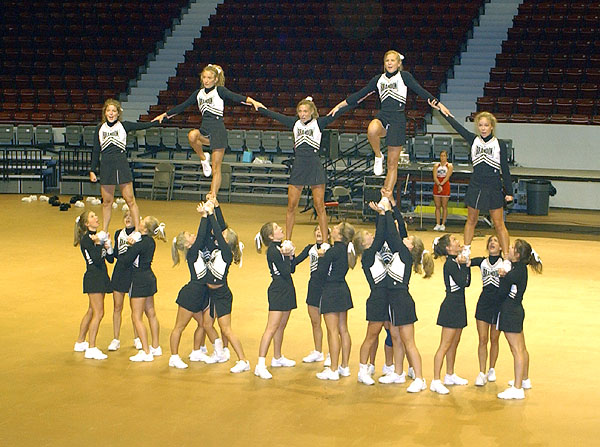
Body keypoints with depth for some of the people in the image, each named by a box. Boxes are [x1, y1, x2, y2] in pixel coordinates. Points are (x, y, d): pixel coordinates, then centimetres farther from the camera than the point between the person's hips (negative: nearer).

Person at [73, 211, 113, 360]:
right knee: (98, 313, -11)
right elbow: (96, 260, -23)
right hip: (93, 277, -9)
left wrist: (108, 245, -7)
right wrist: (98, 244, -23)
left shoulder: (98, 236, 13)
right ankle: (91, 348, -9)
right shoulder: (86, 239, -13)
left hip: (101, 277, 9)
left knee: (91, 311, 16)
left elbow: (110, 259, 8)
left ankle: (80, 342, 28)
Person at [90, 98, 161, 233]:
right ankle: (104, 232, 16)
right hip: (106, 167, 2)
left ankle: (138, 230, -3)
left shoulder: (123, 126, 3)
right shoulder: (100, 128, 9)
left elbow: (142, 126, -5)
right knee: (107, 202, 7)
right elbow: (96, 151, 11)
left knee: (130, 200, -5)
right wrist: (92, 170, 8)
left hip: (122, 165, -2)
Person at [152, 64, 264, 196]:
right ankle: (204, 158, -6)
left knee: (216, 169, -5)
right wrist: (165, 115, 26)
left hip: (218, 129, -4)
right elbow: (182, 106, 23)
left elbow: (235, 97, -15)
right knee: (192, 135, -33)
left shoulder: (220, 90, 0)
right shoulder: (199, 93, 16)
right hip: (205, 129, 4)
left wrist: (253, 101, -32)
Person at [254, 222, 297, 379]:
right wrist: (287, 256, -13)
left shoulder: (281, 247, 12)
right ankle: (260, 365, -16)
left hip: (287, 290, 9)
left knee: (281, 326, 18)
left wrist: (290, 255, -4)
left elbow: (292, 269, 10)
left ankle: (277, 358, 31)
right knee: (272, 328, -13)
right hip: (278, 291, -9)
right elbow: (285, 272, -19)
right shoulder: (273, 250, -16)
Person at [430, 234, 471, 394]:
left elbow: (467, 283, 11)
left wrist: (467, 265, 2)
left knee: (454, 343, 18)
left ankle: (450, 375, 30)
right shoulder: (450, 263, -16)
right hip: (451, 306, -10)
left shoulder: (457, 261, 11)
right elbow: (461, 282, -23)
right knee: (445, 345, -9)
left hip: (458, 306, 10)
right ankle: (436, 381, -8)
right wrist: (464, 265, -15)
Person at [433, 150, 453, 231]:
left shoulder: (449, 166, 3)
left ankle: (443, 224, 1)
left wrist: (441, 184, -20)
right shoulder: (436, 165, 9)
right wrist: (439, 185, -17)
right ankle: (437, 224, 4)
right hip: (437, 185, 3)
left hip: (445, 186, -3)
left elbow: (447, 177, -7)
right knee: (437, 206, 2)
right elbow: (435, 177, -1)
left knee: (444, 206, -1)